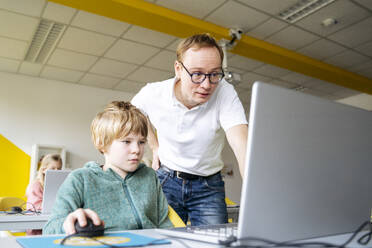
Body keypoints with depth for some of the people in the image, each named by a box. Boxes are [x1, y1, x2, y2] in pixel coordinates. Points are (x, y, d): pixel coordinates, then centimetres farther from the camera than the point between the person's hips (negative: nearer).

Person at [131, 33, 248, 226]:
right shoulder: (153, 94, -14)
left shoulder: (225, 93, -20)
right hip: (166, 181, 1)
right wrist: (155, 147, 4)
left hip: (208, 187, 0)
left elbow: (241, 145, -33)